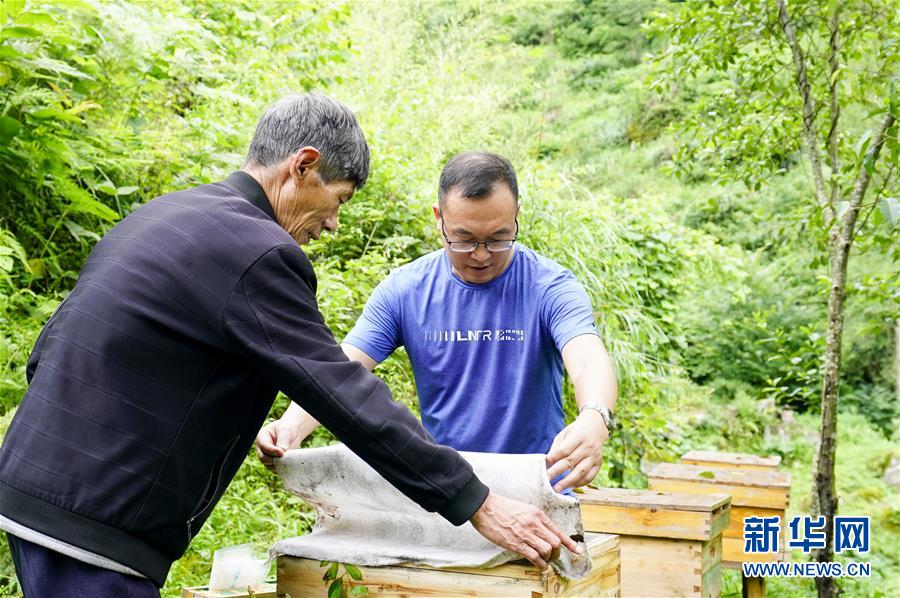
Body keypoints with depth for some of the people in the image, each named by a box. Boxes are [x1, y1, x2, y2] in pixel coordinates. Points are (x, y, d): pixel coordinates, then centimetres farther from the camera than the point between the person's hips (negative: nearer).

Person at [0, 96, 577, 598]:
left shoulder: (158, 214, 12)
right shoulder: (256, 251, -17)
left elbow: (48, 351, 17)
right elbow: (349, 398, -20)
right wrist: (478, 505, -14)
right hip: (92, 522, -10)